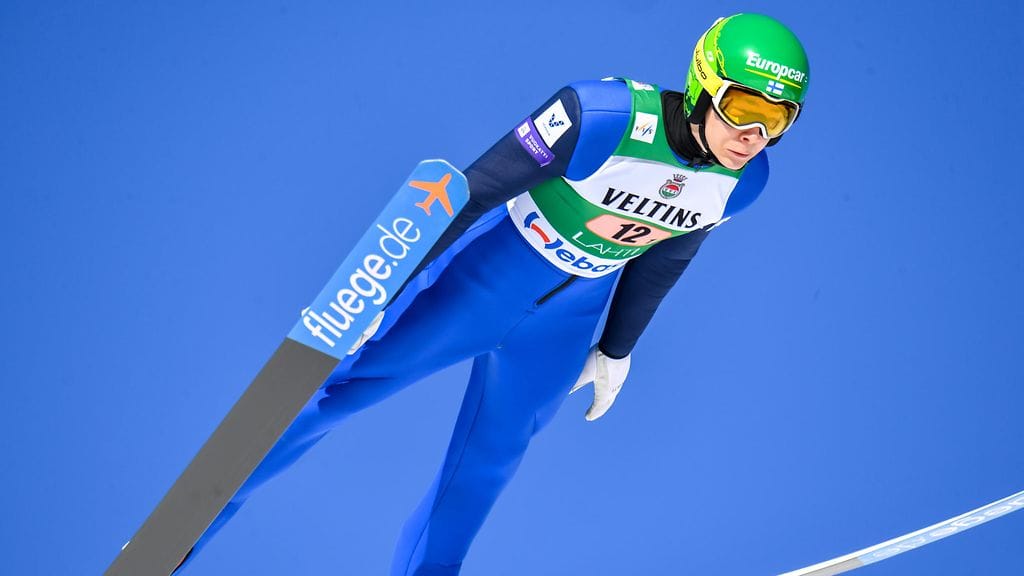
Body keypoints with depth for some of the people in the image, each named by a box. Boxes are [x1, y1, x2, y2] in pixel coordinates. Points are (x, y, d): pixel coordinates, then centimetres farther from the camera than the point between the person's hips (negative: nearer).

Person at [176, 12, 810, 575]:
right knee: (340, 391, -2)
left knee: (485, 467, 16)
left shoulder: (744, 180, -12)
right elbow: (475, 189, -25)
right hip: (484, 279, -5)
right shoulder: (606, 118, -31)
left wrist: (616, 350, 20)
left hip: (560, 330, 5)